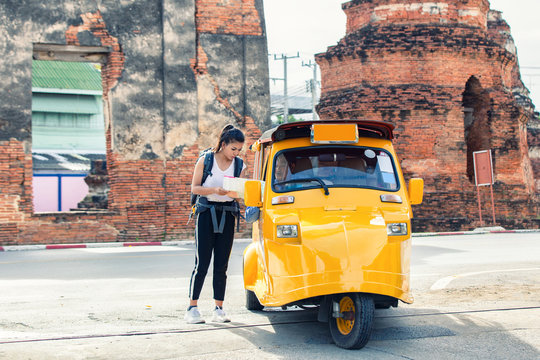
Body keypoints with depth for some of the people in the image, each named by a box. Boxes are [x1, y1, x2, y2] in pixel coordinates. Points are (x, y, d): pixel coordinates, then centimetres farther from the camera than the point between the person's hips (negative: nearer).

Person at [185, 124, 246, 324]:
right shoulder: (205, 160, -1)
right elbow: (194, 188, -3)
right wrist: (215, 190, -20)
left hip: (227, 216, 3)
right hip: (207, 212, -3)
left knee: (222, 265, 4)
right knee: (201, 264, -4)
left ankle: (219, 309, 9)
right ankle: (192, 308, 4)